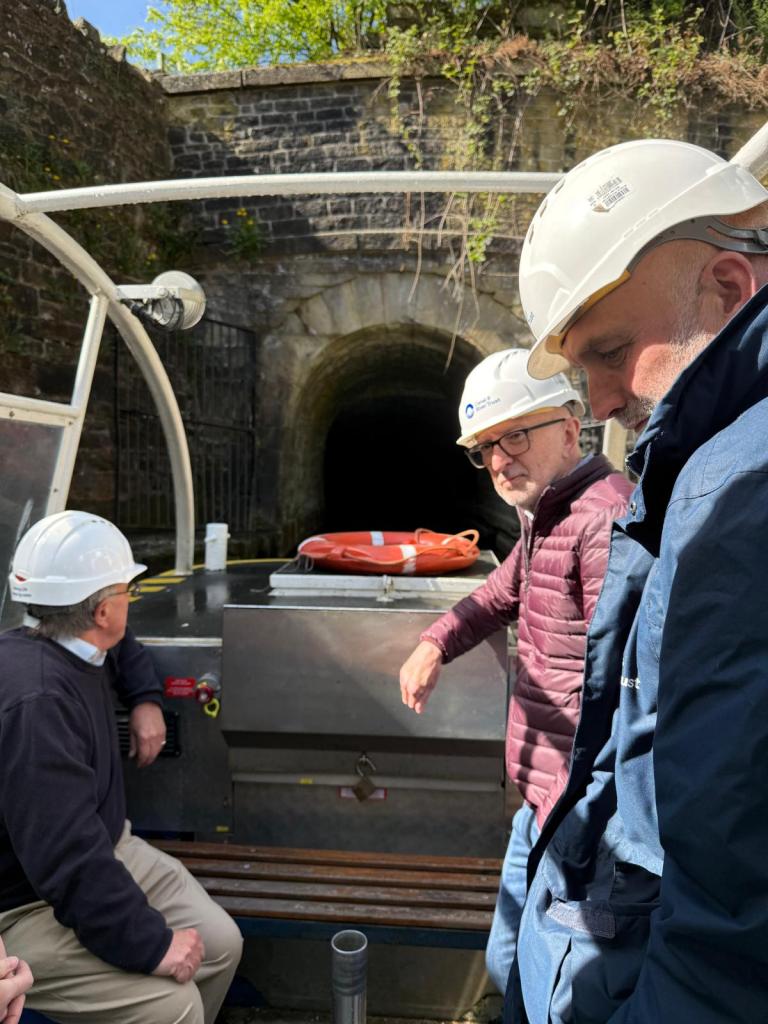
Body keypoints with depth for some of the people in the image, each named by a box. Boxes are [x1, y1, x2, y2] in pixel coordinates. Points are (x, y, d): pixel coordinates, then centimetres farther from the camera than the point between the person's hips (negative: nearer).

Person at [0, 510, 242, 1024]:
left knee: (221, 944, -2)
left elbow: (123, 645, 25)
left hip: (107, 850, 9)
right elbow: (69, 862, -33)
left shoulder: (77, 650, -1)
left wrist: (146, 699, 9)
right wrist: (152, 944, -26)